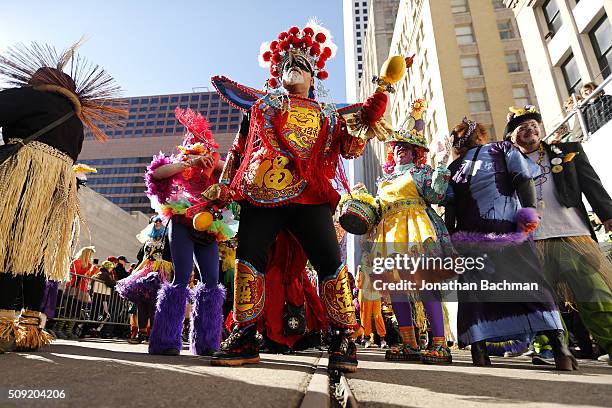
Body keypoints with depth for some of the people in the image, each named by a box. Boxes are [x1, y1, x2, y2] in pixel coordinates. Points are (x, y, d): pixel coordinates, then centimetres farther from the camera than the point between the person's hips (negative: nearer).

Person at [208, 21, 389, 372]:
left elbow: (351, 149, 18)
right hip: (261, 192, 1)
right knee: (250, 256, -6)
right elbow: (238, 149, 22)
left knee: (329, 260, -10)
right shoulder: (262, 103, 25)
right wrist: (225, 185, 16)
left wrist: (367, 122, 4)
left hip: (310, 196, 0)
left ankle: (343, 338, 0)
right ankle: (245, 337, 5)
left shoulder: (328, 114, 26)